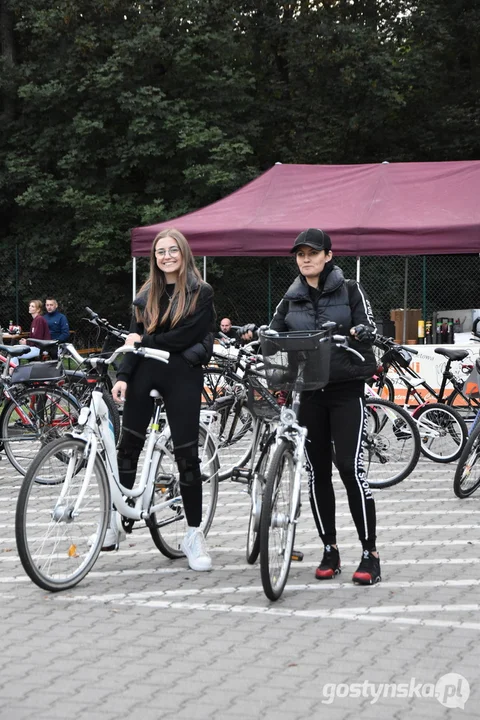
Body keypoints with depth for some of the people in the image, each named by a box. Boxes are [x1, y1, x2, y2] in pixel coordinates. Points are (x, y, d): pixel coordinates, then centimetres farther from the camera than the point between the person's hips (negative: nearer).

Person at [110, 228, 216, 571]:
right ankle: (116, 518, 14)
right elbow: (136, 338, 7)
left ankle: (194, 533, 8)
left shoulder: (201, 292, 0)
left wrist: (147, 341, -5)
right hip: (145, 372, 4)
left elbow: (187, 336, -11)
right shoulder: (147, 295, 13)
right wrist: (123, 376, -6)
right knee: (129, 445, 3)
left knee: (187, 453, -1)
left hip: (183, 374, -4)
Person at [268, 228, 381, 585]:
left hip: (346, 389, -4)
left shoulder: (350, 291, 1)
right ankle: (330, 549, 15)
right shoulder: (290, 300, 11)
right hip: (309, 391, 4)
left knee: (350, 466, -12)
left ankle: (370, 552, -6)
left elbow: (370, 328, -7)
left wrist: (360, 332, -30)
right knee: (317, 471, 5)